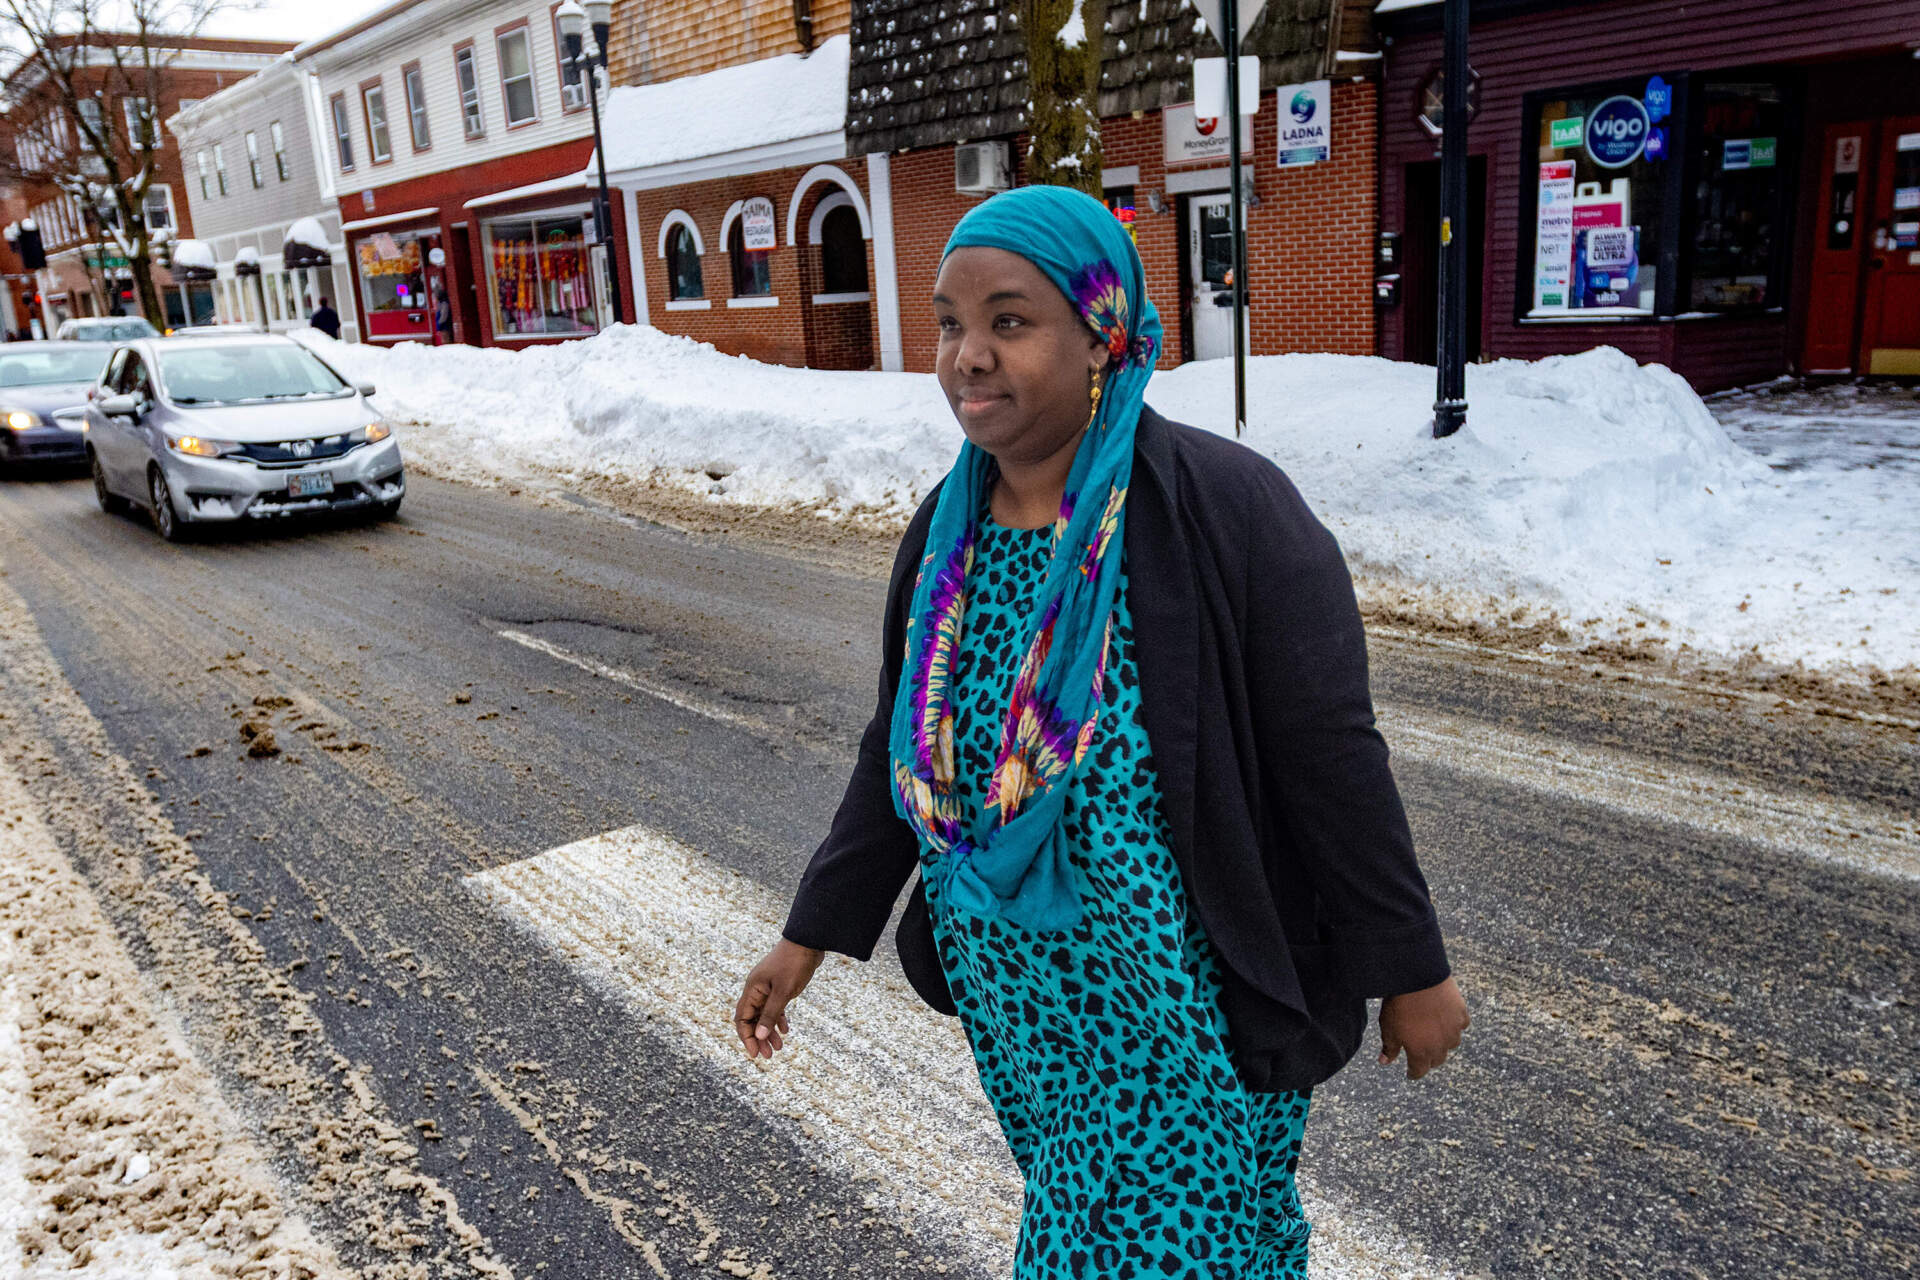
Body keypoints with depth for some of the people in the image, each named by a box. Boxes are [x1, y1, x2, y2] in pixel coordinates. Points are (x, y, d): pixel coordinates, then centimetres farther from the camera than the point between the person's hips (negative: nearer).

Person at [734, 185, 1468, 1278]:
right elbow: (901, 752, 7)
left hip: (1191, 1017, -6)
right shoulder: (947, 532, -1)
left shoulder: (1227, 510, -20)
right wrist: (813, 933, 9)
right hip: (1009, 998, 6)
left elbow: (1333, 762, -16)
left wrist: (1411, 972, -9)